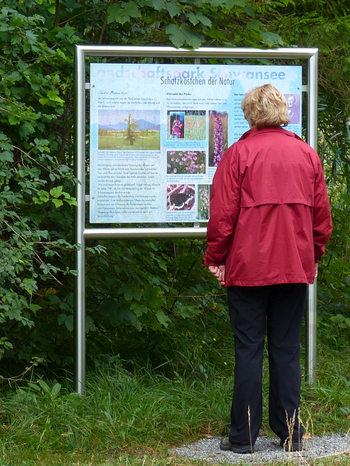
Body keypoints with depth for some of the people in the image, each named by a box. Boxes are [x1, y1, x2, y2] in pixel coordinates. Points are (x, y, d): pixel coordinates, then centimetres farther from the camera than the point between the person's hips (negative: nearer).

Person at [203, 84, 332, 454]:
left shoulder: (238, 154, -6)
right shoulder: (307, 154, 6)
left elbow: (222, 215, -7)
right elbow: (322, 215, 11)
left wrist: (215, 258, 4)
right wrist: (314, 255, 23)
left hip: (248, 267, -3)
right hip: (295, 267, 3)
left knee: (248, 350, 1)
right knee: (287, 350, 9)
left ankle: (244, 437, 4)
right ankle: (290, 434, 10)